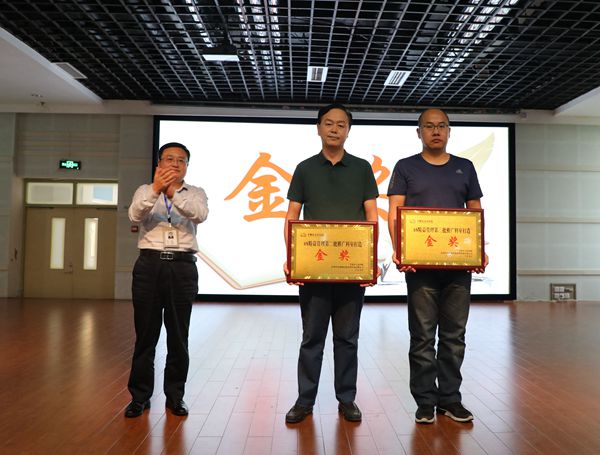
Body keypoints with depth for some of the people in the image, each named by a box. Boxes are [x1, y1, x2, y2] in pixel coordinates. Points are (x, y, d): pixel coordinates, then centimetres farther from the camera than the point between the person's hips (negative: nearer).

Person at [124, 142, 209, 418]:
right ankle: (140, 396, 19)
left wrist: (173, 193, -26)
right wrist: (156, 190, -26)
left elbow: (200, 214, -11)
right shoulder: (145, 191, 12)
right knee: (145, 334, 6)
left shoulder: (195, 193, 11)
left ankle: (175, 396, 20)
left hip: (182, 267, 0)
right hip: (149, 264, 0)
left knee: (179, 336, 6)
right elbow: (135, 215, -9)